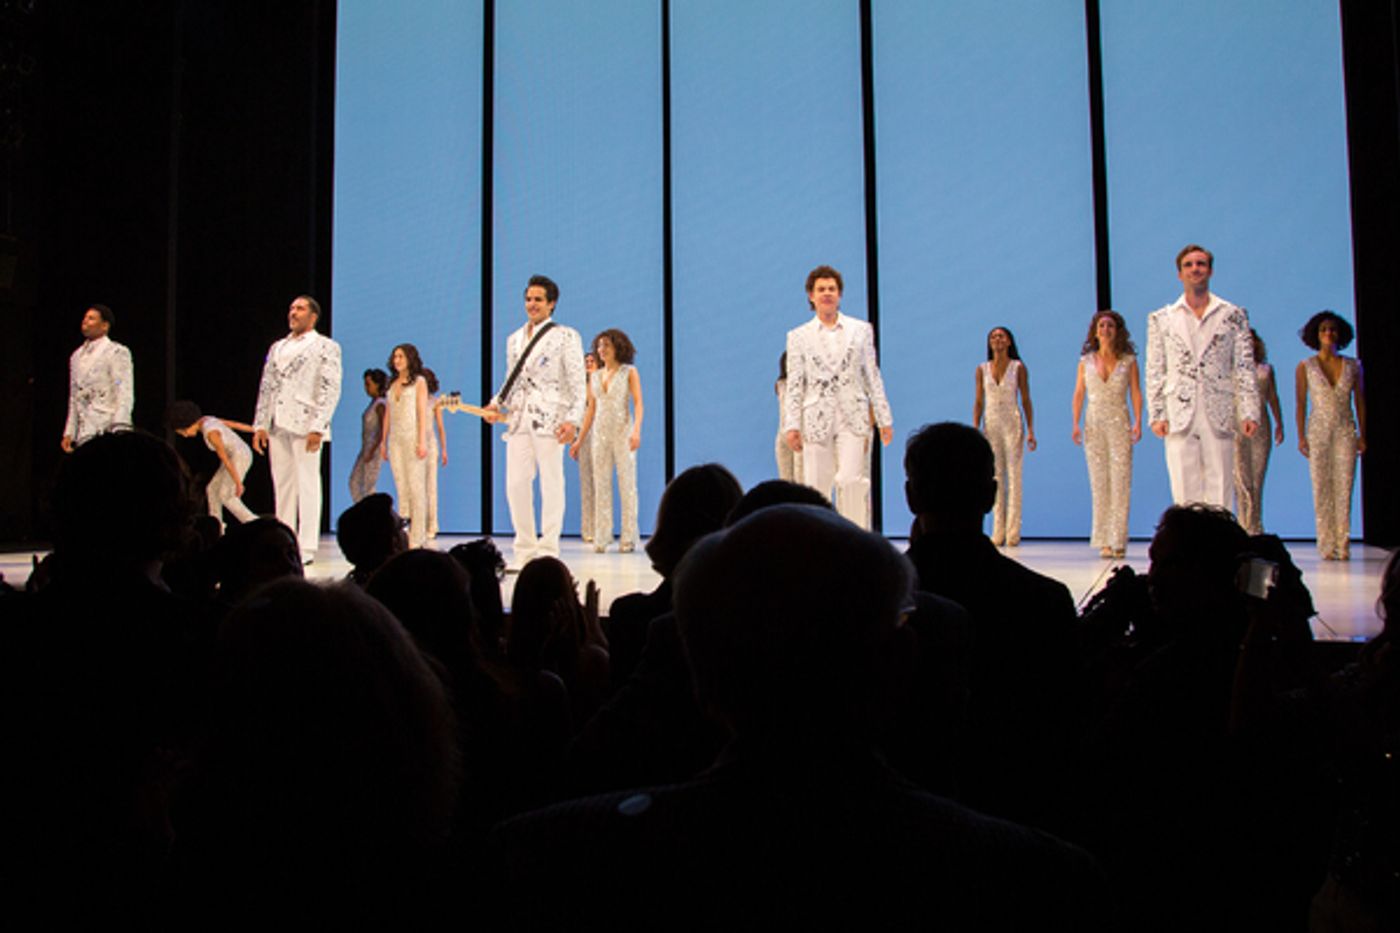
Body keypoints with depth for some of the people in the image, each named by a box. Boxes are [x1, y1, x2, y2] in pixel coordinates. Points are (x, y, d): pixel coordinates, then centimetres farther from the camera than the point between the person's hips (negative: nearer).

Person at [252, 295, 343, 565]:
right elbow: (266, 387, 18)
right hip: (277, 425, 6)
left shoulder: (326, 347, 3)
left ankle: (307, 548, -3)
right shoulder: (277, 347, 20)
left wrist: (318, 427, -15)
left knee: (307, 486, -5)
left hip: (305, 423, -6)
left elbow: (331, 389, -6)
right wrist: (260, 424, 8)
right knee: (282, 486, 7)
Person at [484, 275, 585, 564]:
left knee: (551, 484, -3)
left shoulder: (566, 336, 3)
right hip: (518, 419, 5)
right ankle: (524, 548, 13)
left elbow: (577, 384, -3)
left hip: (549, 418, -5)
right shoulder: (514, 339, 19)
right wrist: (496, 405, 4)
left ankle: (548, 549, 3)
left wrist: (573, 420, -14)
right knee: (515, 484, 3)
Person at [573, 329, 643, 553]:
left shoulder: (629, 372, 2)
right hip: (600, 432, 4)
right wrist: (580, 439, 14)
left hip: (623, 431, -4)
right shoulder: (595, 376, 13)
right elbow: (591, 410, 16)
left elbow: (638, 404, -6)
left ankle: (629, 537, 2)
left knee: (627, 483, -2)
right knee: (601, 485, 2)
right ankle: (601, 537, 4)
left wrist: (637, 431, -20)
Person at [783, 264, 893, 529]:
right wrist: (792, 425, -4)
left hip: (852, 417, 0)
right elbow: (794, 384, 5)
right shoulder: (798, 336, 9)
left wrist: (884, 418, 7)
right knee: (817, 486, 0)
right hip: (816, 418, 1)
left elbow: (872, 376, 10)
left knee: (850, 480, -15)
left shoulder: (861, 330, 11)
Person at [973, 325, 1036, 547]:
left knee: (1014, 476, -4)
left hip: (1012, 424, -2)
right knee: (995, 478, 3)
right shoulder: (982, 369, 7)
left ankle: (1013, 531, -2)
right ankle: (998, 531, 7)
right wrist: (975, 430, 1)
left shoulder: (1018, 367, 2)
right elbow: (978, 402, 8)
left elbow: (1026, 400, 2)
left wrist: (1030, 430, -5)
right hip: (991, 425, 2)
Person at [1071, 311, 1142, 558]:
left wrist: (1138, 422, -9)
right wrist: (1076, 424, -3)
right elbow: (1079, 394, 6)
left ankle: (1118, 540, -1)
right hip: (1094, 424, 1)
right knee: (1099, 482, 1)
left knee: (1120, 481, -5)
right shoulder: (1086, 361, 9)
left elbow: (1136, 392, 2)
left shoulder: (1128, 360, 5)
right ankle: (1104, 541, 4)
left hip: (1119, 424, -1)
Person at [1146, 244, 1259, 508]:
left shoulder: (1233, 315, 10)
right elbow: (1154, 372, 9)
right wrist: (1156, 415, 0)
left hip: (1219, 416, 0)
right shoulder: (1161, 319, 11)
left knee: (1219, 494, -1)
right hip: (1179, 415, 0)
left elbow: (1245, 368, 7)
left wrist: (1249, 412, -2)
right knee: (1184, 495, -1)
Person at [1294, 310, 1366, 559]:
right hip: (1318, 431, -1)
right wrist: (1301, 436, -5)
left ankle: (1342, 544, 1)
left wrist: (1362, 435, 4)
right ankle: (1327, 544, 3)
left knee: (1344, 488, -3)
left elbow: (1360, 401, 9)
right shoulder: (1305, 367, 3)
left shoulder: (1353, 366, 7)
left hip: (1346, 432, 1)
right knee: (1322, 489, -1)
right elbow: (1301, 403, 2)